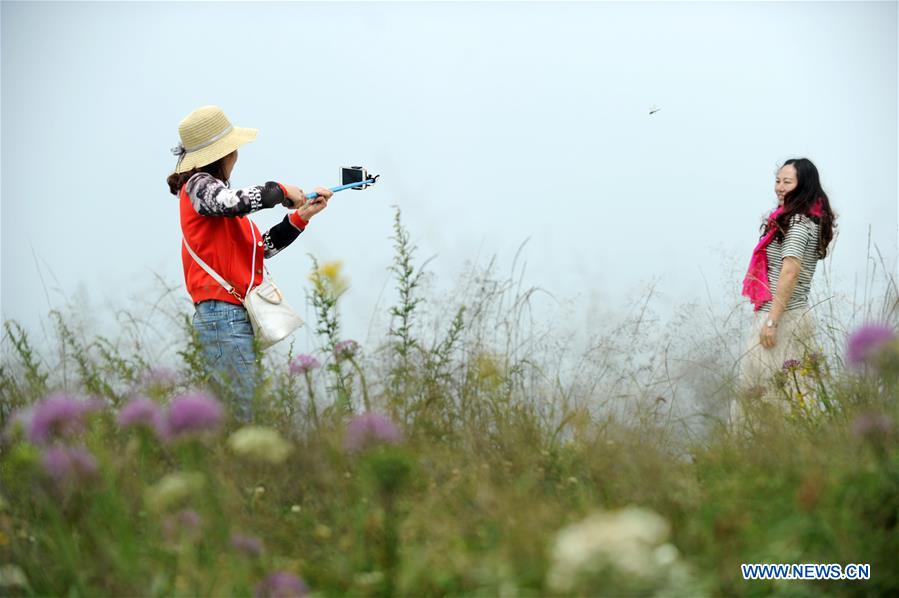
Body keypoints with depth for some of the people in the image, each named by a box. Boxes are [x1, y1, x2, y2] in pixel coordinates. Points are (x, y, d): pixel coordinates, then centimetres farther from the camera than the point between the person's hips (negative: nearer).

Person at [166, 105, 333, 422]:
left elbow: (263, 248, 22)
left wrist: (301, 216, 13)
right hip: (223, 316, -9)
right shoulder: (198, 185, -4)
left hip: (239, 317, 9)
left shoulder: (217, 191, 22)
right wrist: (281, 190, -13)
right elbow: (233, 201, -28)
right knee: (245, 416, -16)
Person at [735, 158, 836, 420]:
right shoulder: (811, 219, 17)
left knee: (753, 389, -7)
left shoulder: (798, 222, -12)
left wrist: (772, 320, -22)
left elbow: (790, 272, -21)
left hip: (782, 317, -10)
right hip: (799, 316, 10)